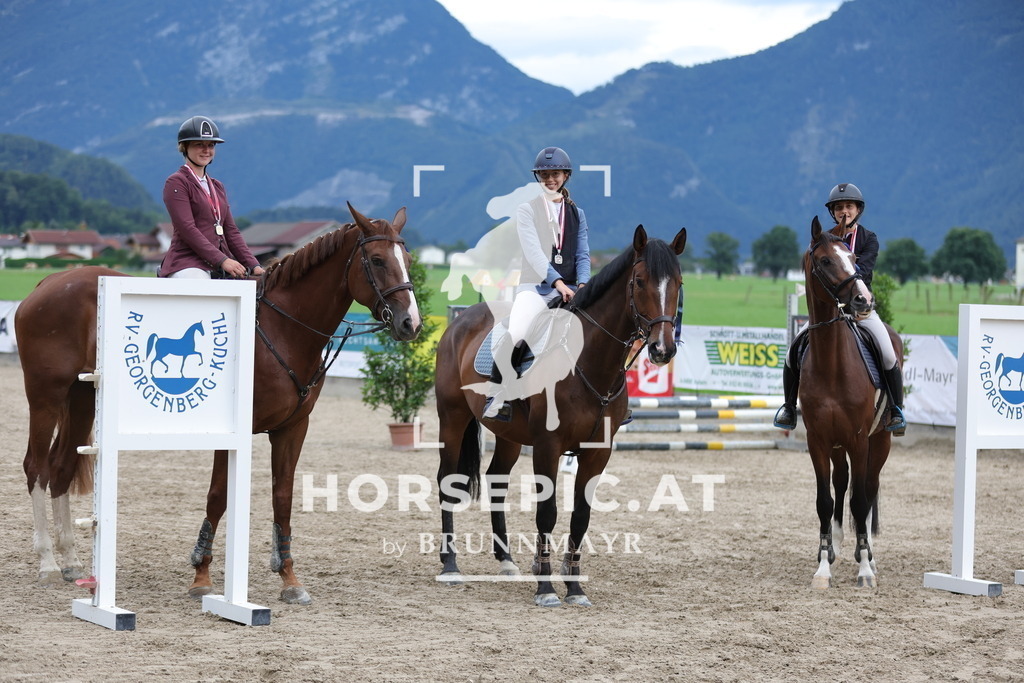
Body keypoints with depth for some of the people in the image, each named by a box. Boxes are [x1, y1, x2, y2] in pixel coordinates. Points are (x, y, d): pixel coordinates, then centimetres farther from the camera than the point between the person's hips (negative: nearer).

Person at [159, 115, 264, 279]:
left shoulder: (217, 186, 21)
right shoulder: (176, 183, -1)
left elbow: (231, 231, 17)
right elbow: (187, 229, -11)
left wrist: (253, 266, 3)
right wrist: (222, 261, -19)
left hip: (218, 269, 8)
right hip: (188, 265, -8)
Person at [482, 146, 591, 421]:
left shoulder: (577, 214, 17)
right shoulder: (527, 209, 4)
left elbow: (583, 256, 11)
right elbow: (533, 251, -10)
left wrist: (582, 285, -9)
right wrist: (558, 282, -23)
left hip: (569, 289, 4)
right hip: (535, 287, -4)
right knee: (514, 336, -31)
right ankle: (498, 396, -15)